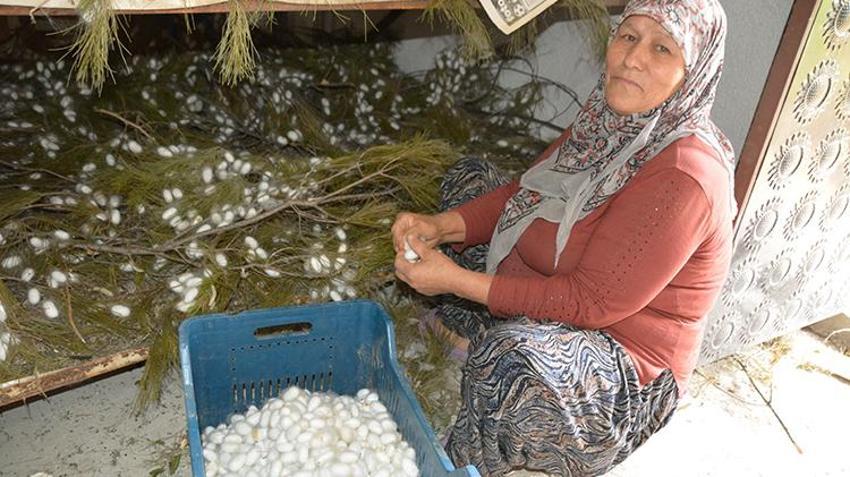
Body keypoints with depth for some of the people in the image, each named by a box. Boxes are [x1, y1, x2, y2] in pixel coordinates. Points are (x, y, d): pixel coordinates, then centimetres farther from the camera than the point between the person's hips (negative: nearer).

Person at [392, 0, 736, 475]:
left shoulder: (684, 176, -31)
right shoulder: (613, 115, -5)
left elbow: (592, 302, -30)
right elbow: (527, 190, 1)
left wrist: (458, 280, -30)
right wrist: (440, 226, -15)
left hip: (627, 368, -8)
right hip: (551, 289, 9)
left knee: (517, 353, -42)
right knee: (471, 176, 12)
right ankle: (469, 328, 14)